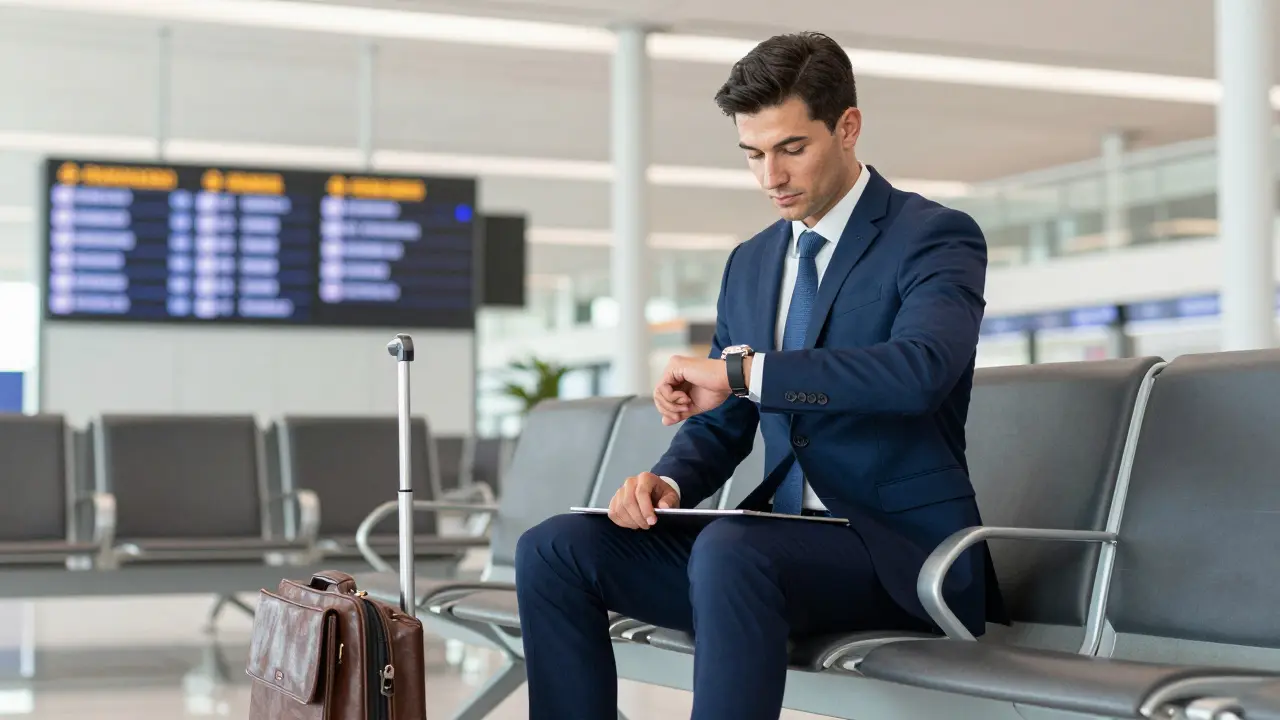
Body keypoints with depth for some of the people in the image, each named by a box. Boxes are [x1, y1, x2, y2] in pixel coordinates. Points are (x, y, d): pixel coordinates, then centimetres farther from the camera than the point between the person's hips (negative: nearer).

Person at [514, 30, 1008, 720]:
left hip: (901, 548, -7)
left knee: (729, 550, -38)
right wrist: (668, 480, -4)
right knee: (553, 548, -9)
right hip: (785, 538, 7)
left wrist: (746, 370, -26)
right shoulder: (751, 263, 17)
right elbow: (721, 424, 20)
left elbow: (921, 367, -26)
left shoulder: (935, 237, -5)